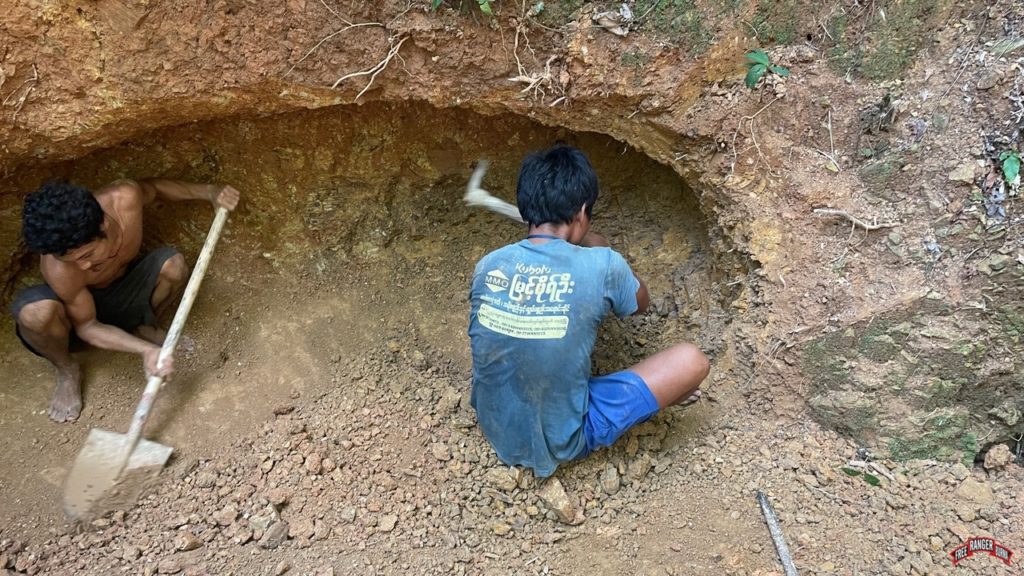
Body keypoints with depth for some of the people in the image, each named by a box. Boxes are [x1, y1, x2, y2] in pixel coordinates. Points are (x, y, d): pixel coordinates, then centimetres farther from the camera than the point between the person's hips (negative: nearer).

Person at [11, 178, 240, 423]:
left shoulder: (124, 198, -34)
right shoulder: (59, 271, -39)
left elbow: (151, 186, -7)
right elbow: (86, 326, -22)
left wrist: (209, 192, -13)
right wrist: (146, 350, -35)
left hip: (123, 290, 3)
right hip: (80, 305, -3)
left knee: (174, 265, -27)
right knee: (34, 312, -38)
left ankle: (145, 326, 4)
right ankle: (67, 371, -4)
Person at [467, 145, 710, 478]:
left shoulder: (487, 266, -10)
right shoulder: (601, 266, -22)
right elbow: (640, 305, 3)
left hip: (494, 428, 5)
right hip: (561, 442, -5)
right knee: (692, 361, 0)